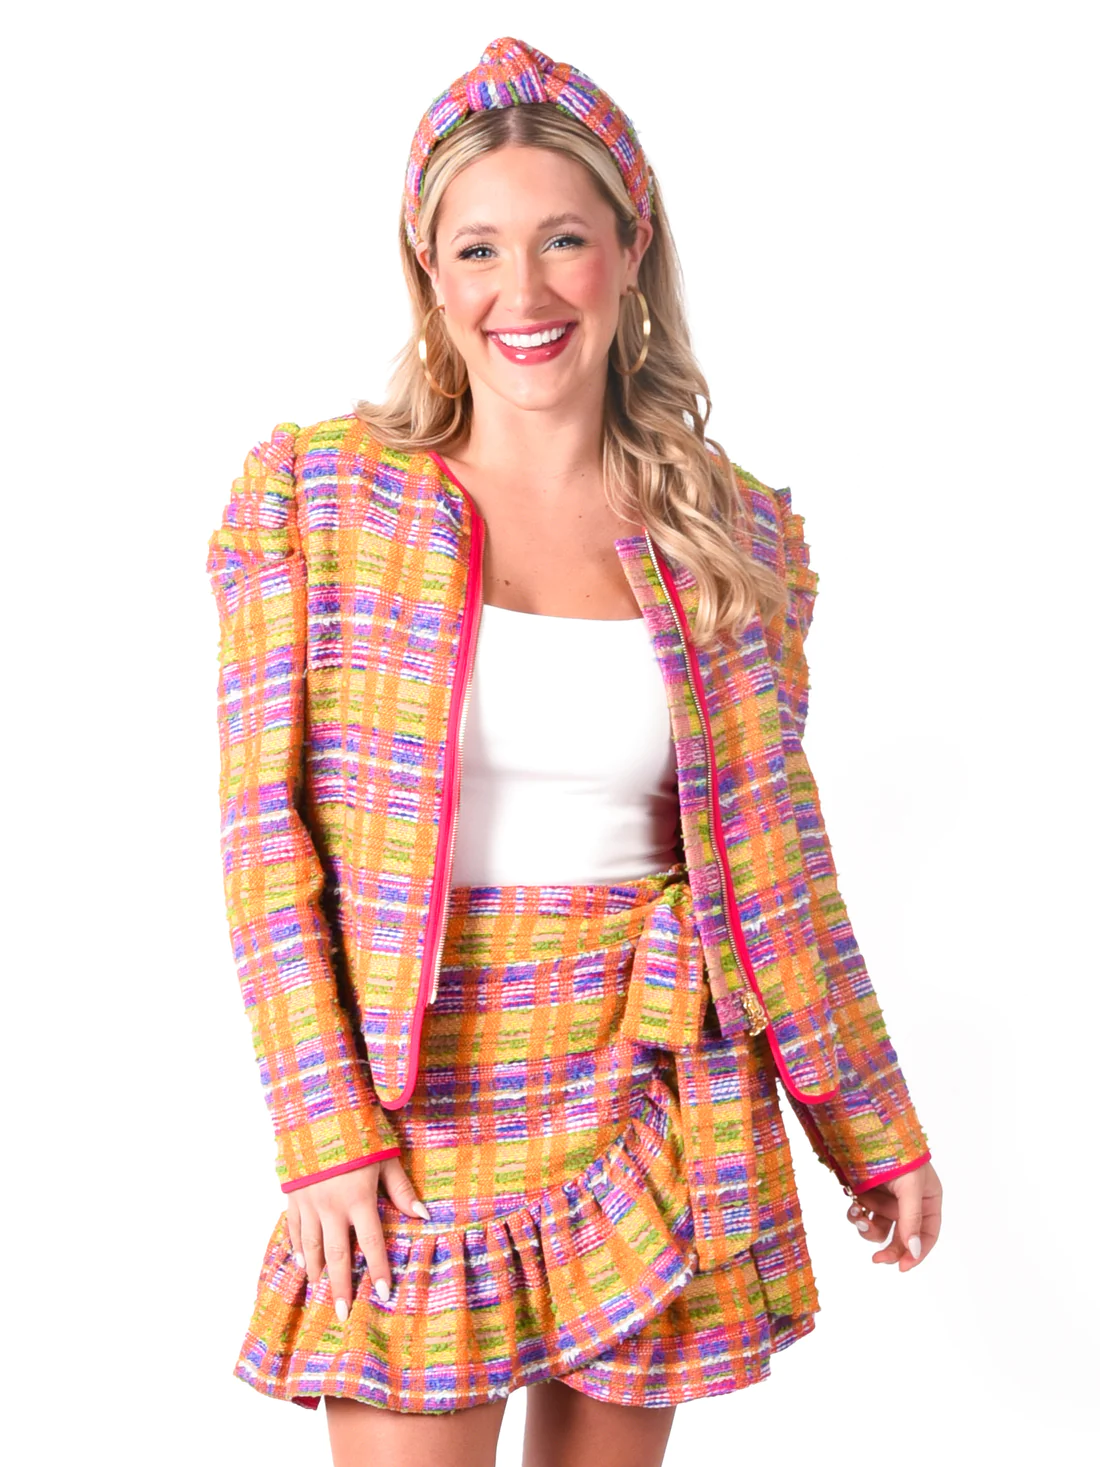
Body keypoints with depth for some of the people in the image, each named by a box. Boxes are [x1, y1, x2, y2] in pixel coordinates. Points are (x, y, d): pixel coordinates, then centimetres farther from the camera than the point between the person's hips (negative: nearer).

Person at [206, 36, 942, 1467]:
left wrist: (874, 1123, 10)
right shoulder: (311, 494, -2)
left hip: (653, 1114, 2)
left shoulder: (738, 533, 3)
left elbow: (774, 861, 8)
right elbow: (265, 831, -5)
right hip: (413, 1126, -2)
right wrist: (325, 1132, -11)